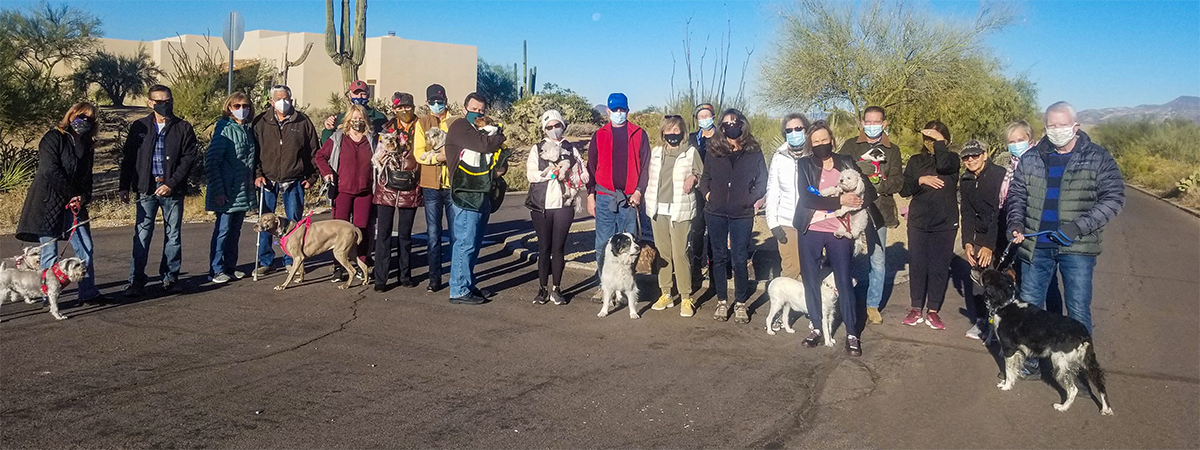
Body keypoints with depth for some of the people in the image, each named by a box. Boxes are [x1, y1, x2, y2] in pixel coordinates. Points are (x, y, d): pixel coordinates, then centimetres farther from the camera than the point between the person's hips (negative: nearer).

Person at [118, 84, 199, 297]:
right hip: (146, 189, 0)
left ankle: (170, 277, 17)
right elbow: (128, 158, 9)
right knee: (142, 235, 0)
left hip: (173, 190, 0)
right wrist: (124, 186, 3)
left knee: (173, 235, 6)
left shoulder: (183, 128, 2)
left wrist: (171, 184, -11)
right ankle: (136, 279, 6)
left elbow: (189, 158, -3)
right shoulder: (139, 127, 7)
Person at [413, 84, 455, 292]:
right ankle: (435, 278, 12)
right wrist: (438, 156, -19)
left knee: (456, 233, 2)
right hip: (431, 185, 1)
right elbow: (419, 153, -3)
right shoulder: (422, 124, 8)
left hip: (453, 184, -1)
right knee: (433, 234, 5)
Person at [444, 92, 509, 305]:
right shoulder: (459, 126, -4)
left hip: (482, 194, 8)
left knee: (474, 243, 12)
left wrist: (499, 169, 0)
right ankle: (459, 291, -2)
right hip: (466, 194, -8)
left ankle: (469, 285, 21)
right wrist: (499, 137, 2)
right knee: (465, 243, -7)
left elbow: (497, 157, 23)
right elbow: (483, 144, -18)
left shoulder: (486, 130, 20)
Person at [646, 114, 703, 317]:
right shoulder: (656, 152, 13)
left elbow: (702, 175, 7)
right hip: (658, 209, 4)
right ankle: (666, 293, 18)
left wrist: (694, 178, -13)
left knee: (680, 254, -8)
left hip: (680, 210, -4)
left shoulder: (691, 152, 2)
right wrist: (649, 201, 11)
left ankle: (687, 298, 0)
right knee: (662, 253, 8)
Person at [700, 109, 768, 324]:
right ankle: (722, 302, 18)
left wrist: (755, 200, -4)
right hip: (715, 213, 2)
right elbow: (705, 177, 15)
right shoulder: (714, 151, 6)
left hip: (742, 214, -2)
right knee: (719, 258, 8)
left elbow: (762, 180, 6)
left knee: (740, 260, -2)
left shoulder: (754, 151, 1)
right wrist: (707, 193, 0)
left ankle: (740, 304, 11)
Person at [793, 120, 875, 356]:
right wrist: (839, 201, -21)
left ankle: (852, 334, 10)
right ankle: (817, 328, 22)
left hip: (839, 232, 0)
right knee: (811, 280, 8)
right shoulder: (804, 164, 1)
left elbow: (869, 191, 4)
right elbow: (806, 198, -13)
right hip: (810, 231, 1)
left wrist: (855, 202, -17)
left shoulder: (846, 163, 5)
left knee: (844, 281, 1)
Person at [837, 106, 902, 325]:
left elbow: (898, 181, 3)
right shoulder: (851, 146, 8)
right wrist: (860, 164, -22)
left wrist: (881, 185, -15)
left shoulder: (892, 150, 12)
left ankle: (873, 305, 19)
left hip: (878, 212, 2)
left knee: (878, 261, 6)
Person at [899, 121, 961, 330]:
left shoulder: (952, 159, 3)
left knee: (939, 267, 1)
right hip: (918, 222, 2)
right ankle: (916, 309, 14)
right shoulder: (916, 161, 9)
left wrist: (939, 141, -12)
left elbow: (943, 165, -21)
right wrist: (921, 180, -14)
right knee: (917, 265, 3)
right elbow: (904, 189, 3)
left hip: (945, 223, -2)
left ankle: (933, 311, 11)